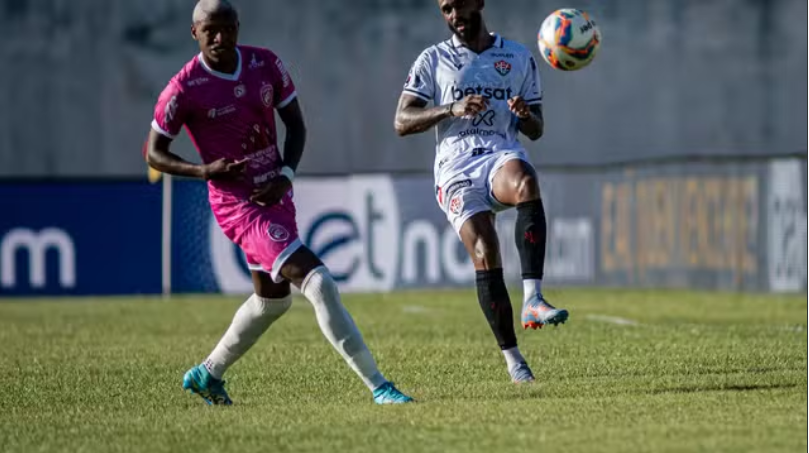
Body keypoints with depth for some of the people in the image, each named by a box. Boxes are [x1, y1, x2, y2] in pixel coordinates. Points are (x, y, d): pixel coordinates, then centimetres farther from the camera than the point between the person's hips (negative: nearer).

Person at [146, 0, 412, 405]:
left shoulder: (266, 65, -2)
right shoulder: (184, 89, -15)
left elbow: (295, 125, 8)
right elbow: (154, 154, -6)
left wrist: (285, 176, -9)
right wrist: (204, 170, -22)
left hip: (274, 195, 7)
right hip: (238, 205, -7)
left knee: (272, 299, 22)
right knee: (317, 283, -18)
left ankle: (208, 374, 40)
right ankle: (378, 386, -16)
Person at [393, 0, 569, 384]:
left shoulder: (519, 57, 18)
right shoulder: (433, 61, 14)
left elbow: (535, 131, 20)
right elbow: (402, 123, 4)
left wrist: (525, 114, -5)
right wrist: (452, 110, -12)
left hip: (502, 156, 0)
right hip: (456, 167, 0)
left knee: (525, 183, -37)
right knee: (484, 253, -19)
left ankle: (532, 300, -43)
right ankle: (512, 360, -10)